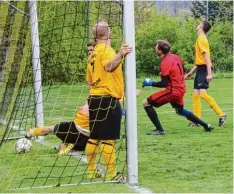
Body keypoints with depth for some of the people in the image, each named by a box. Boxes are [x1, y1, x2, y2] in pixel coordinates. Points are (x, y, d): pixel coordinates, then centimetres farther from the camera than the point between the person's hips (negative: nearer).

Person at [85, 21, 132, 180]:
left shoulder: (94, 53, 15)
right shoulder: (106, 50, -11)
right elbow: (109, 66, -33)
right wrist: (121, 55, -49)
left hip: (94, 98, 9)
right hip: (108, 99, -9)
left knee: (94, 137, 12)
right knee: (108, 138, -7)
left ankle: (92, 171, 18)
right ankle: (112, 173, -5)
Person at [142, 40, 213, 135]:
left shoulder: (165, 63, -19)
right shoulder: (175, 57, 6)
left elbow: (164, 83, -21)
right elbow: (182, 71, 19)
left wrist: (151, 83, -10)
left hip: (172, 91, -9)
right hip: (181, 89, 9)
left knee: (146, 103, -7)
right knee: (180, 110, 34)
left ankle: (159, 129, -9)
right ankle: (206, 125, 33)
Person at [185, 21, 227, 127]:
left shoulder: (201, 39, -11)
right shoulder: (200, 39, 18)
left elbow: (207, 56, -19)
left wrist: (209, 73, -25)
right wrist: (191, 72, 26)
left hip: (204, 69, -10)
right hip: (200, 69, 10)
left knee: (202, 93, -20)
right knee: (195, 94, 6)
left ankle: (221, 115, -16)